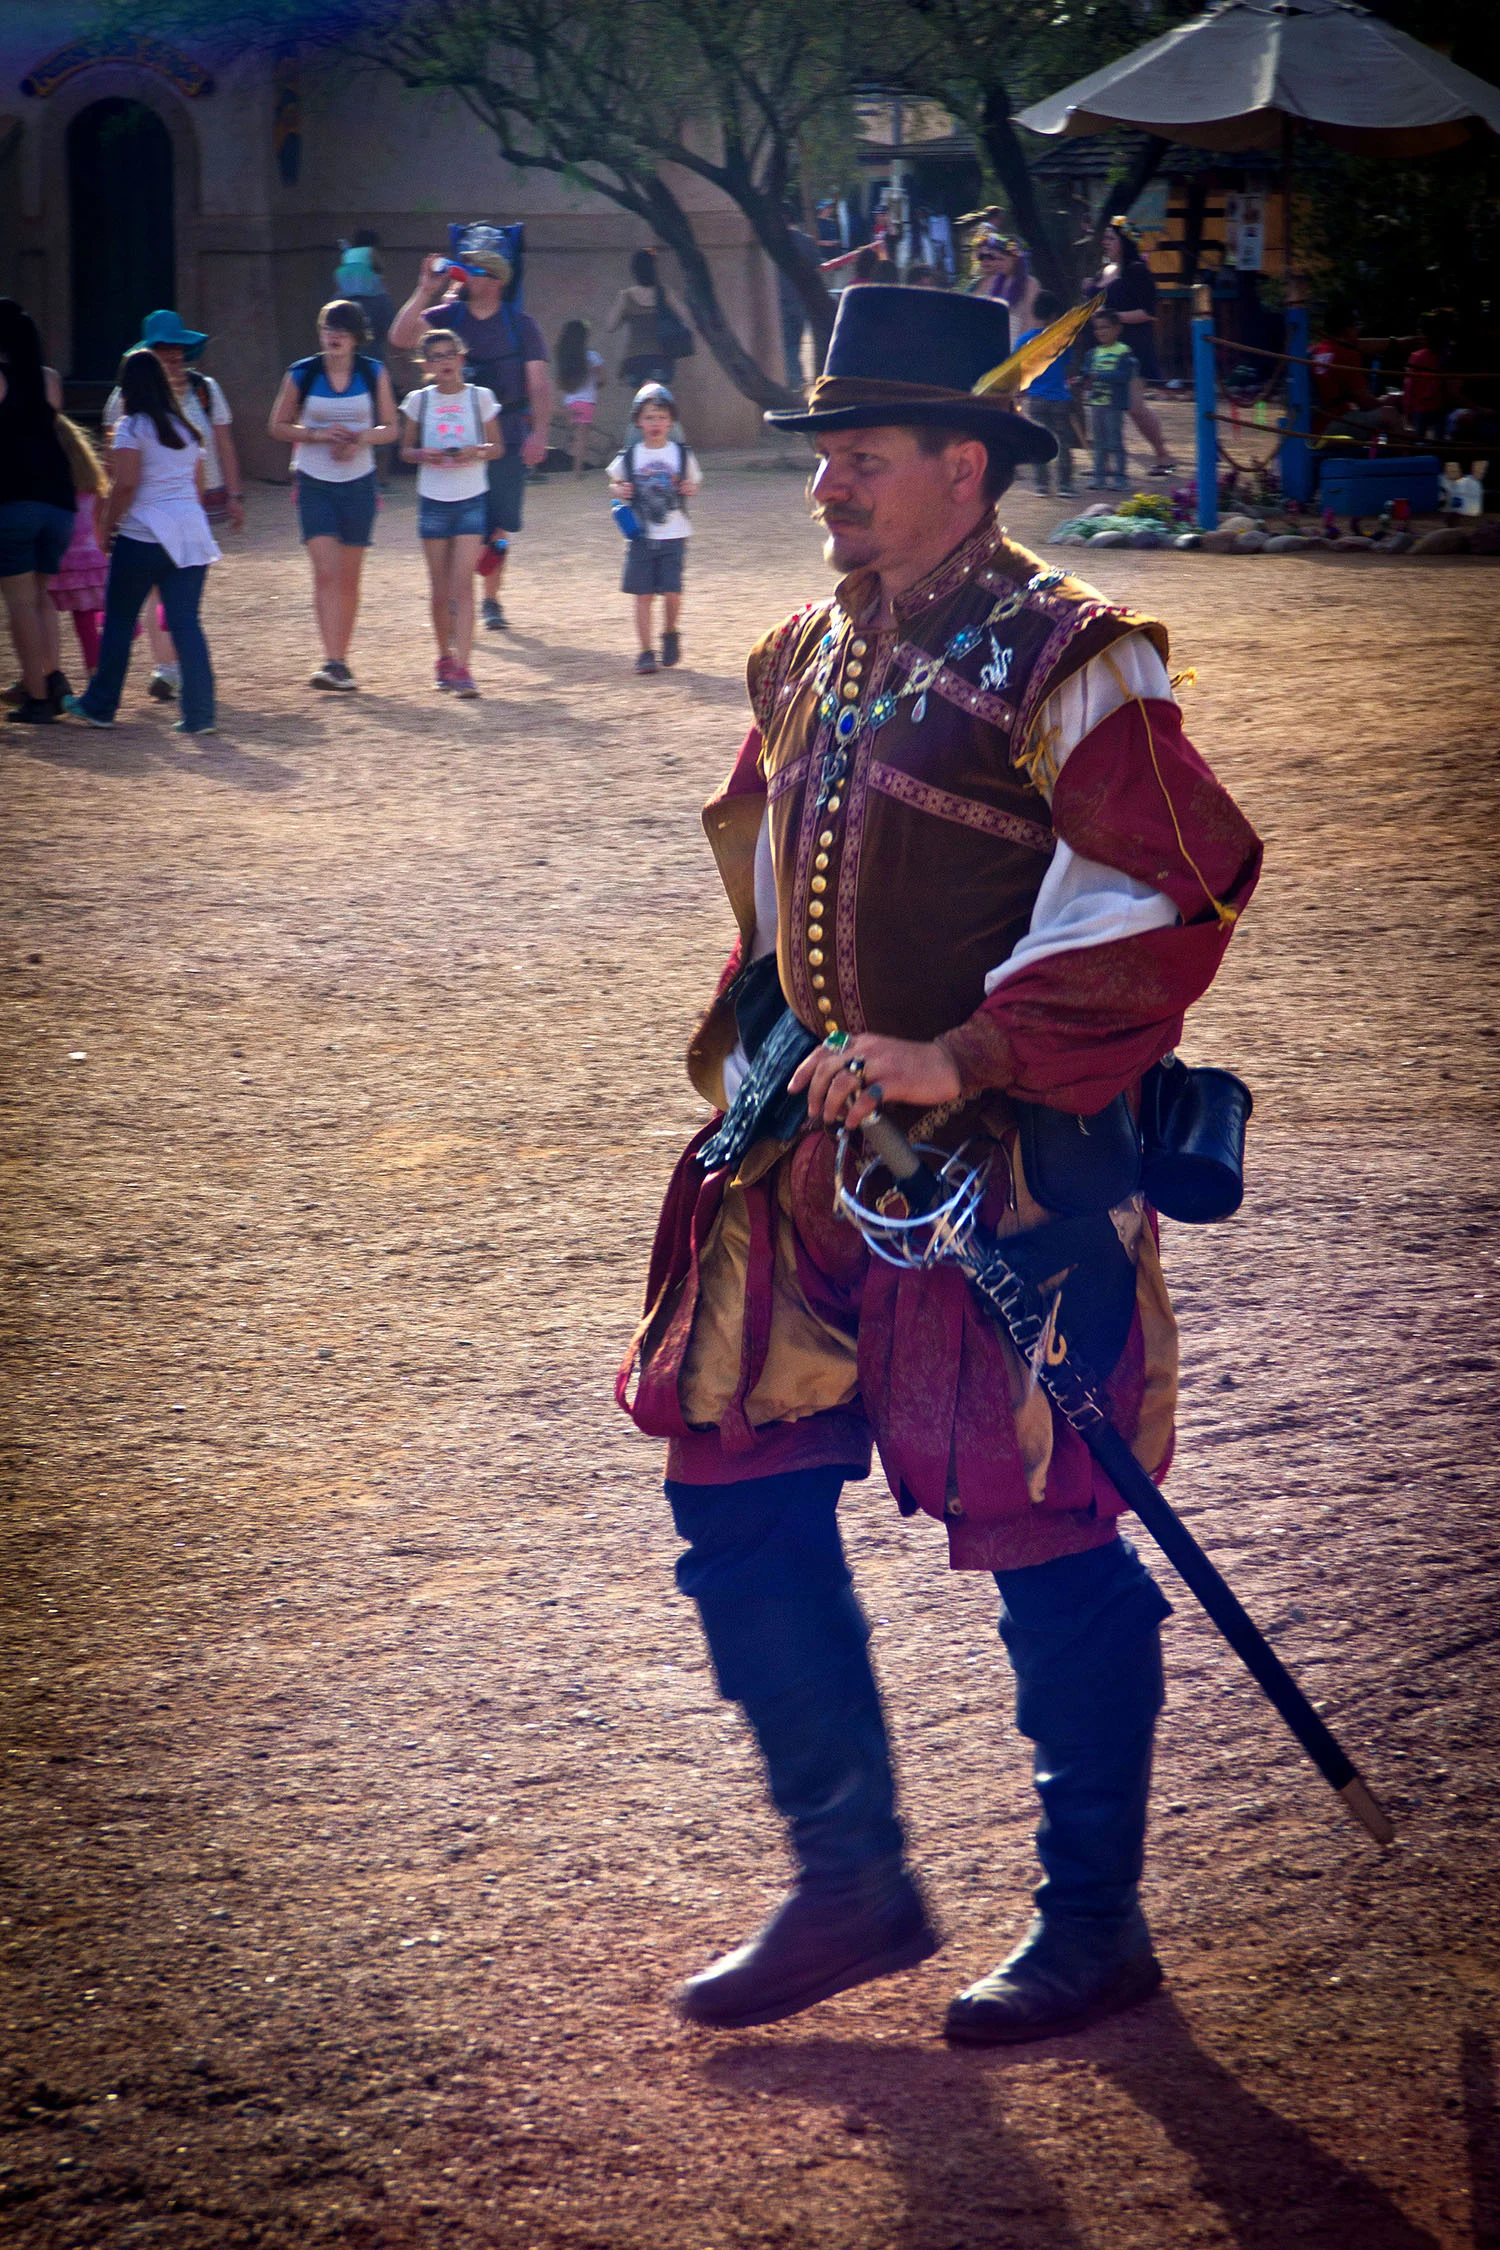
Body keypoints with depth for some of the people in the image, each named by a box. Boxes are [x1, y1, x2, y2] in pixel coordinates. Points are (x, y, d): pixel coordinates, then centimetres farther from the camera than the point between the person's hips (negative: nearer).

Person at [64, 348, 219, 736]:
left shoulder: (131, 427, -6)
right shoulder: (184, 427, 14)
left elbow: (125, 483, -14)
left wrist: (109, 525, -4)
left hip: (143, 537, -5)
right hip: (190, 535, 5)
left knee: (119, 621, 8)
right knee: (186, 623, 3)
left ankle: (100, 706, 17)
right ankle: (199, 713, -5)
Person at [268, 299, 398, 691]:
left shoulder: (374, 374, 1)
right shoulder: (301, 374, -3)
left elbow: (389, 428, 6)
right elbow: (278, 426, 3)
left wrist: (361, 439, -16)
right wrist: (319, 434, -14)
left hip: (359, 483, 2)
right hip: (315, 484, -2)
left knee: (349, 578, 8)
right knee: (325, 572, -14)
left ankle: (341, 662, 20)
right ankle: (332, 663, -18)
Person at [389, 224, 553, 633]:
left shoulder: (520, 325, 1)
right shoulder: (446, 317, 2)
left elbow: (539, 384, -2)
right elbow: (401, 337, -14)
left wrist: (539, 434, -12)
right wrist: (425, 291, -19)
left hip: (506, 438, 0)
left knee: (498, 528, 3)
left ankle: (491, 599, 17)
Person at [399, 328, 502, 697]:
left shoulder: (480, 397, 2)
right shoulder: (419, 400, 4)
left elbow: (497, 446, 8)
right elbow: (406, 449, 11)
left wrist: (477, 452, -13)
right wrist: (424, 455, -11)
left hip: (471, 499, -2)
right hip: (433, 499, 2)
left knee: (462, 584, -11)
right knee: (441, 589, 7)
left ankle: (461, 668, -15)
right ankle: (445, 657, 26)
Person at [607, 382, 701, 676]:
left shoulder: (681, 454, 2)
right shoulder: (628, 456, 1)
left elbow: (694, 481, 14)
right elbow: (615, 481, 14)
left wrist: (691, 489, -8)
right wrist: (618, 490, -8)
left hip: (674, 535, 0)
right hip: (642, 536, 0)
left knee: (672, 593, -7)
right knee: (643, 594, -1)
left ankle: (670, 635, 22)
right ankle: (645, 651, 8)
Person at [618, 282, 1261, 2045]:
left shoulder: (1064, 666, -13)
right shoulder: (806, 663, 11)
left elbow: (1169, 902, -22)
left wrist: (963, 1056, -27)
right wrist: (753, 1049, 15)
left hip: (1013, 1180, -8)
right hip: (818, 1165, 8)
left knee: (1047, 1549, 2)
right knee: (737, 1496, 7)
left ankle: (1095, 1928, 19)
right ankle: (852, 1883, 22)